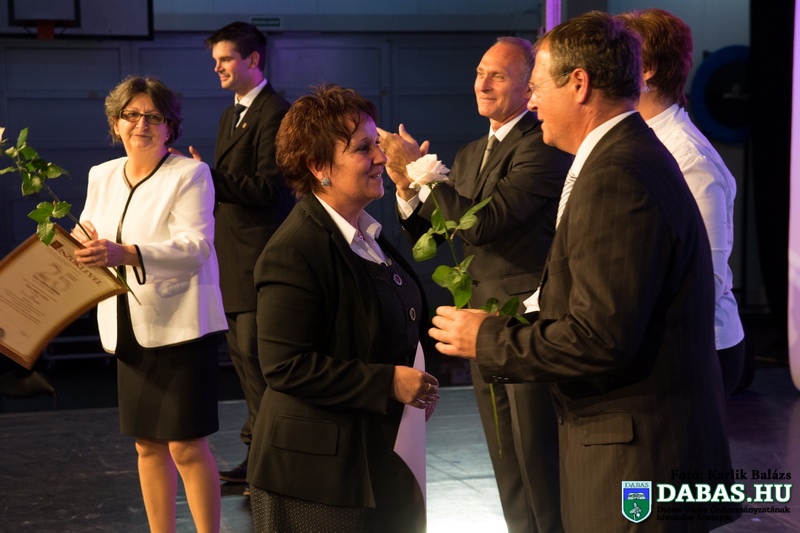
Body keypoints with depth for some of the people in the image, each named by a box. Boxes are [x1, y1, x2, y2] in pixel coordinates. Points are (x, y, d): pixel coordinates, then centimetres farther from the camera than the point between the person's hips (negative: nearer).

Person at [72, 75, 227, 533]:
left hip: (182, 326, -6)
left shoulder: (190, 174, -8)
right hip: (129, 328, 6)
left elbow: (196, 245, -21)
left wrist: (126, 254, -35)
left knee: (186, 446, -6)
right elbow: (89, 234, 16)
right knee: (148, 444, 12)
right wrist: (82, 243, -10)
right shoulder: (102, 176, 11)